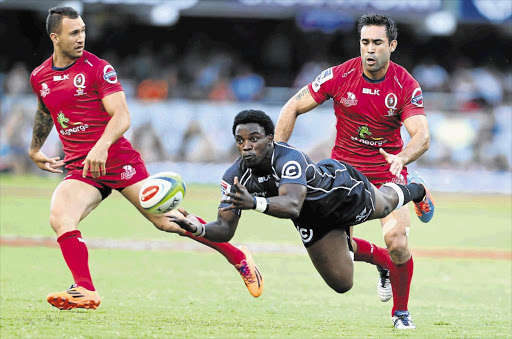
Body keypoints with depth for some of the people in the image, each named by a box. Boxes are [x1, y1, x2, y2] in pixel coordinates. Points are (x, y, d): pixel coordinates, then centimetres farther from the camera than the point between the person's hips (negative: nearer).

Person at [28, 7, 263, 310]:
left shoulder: (98, 68, -7)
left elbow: (122, 116, -15)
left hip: (118, 160, -4)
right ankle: (86, 292, -23)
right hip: (79, 168, 4)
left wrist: (101, 146, -32)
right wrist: (34, 150, 38)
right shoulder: (39, 77, 9)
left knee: (165, 220, -5)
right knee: (60, 217, -24)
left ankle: (238, 257, 9)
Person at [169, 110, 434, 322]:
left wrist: (255, 202, -79)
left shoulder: (289, 159, -46)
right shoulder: (234, 177, -30)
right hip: (313, 220, 4)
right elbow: (225, 229, -30)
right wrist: (198, 229, -52)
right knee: (341, 284, 12)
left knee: (383, 206, 29)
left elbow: (292, 205, -62)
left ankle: (412, 190, 67)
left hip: (340, 185, -4)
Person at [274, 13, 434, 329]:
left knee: (397, 240, -20)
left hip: (387, 170, -2)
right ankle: (383, 261, 28)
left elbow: (422, 137, -24)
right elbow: (293, 108, -5)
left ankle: (401, 312, 6)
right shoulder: (340, 76, -12)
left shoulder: (406, 85, -14)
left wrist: (402, 157, -45)